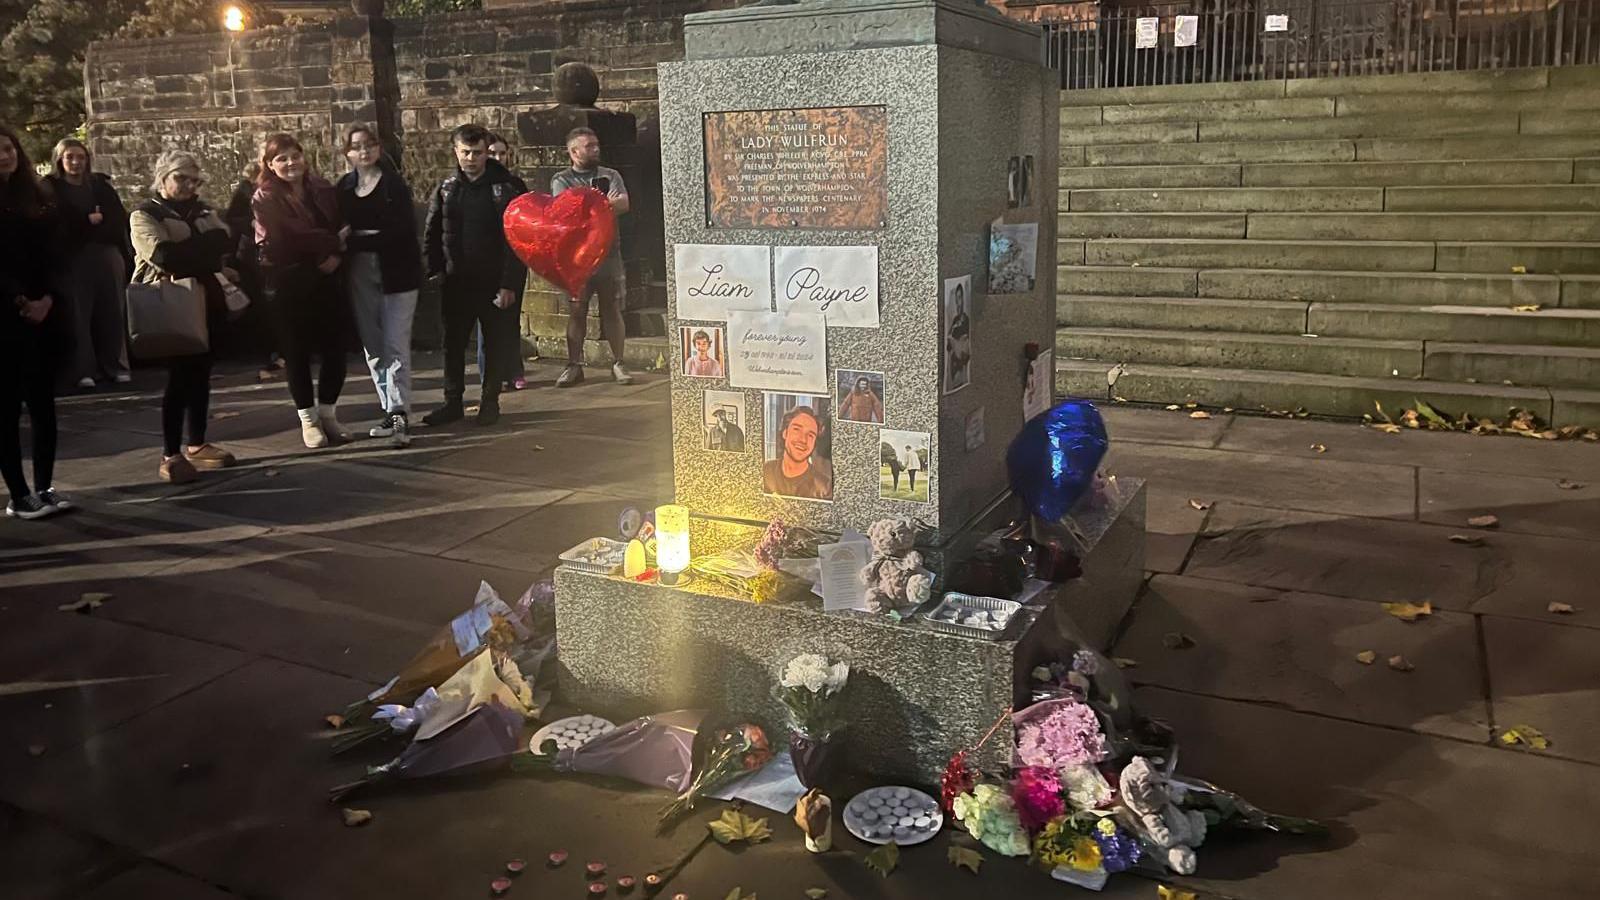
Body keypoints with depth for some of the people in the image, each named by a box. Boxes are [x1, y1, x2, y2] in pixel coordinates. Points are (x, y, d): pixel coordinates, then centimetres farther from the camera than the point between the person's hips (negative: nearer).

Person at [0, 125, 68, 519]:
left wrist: (46, 298, -7)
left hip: (43, 315, 4)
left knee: (43, 402, 6)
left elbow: (54, 254, 7)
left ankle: (45, 487, 12)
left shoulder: (39, 196, 11)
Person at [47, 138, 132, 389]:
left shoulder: (100, 184, 16)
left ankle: (116, 366, 7)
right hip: (75, 258, -3)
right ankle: (84, 370, -3)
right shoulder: (52, 188, 5)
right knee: (79, 314, -5)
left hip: (108, 254, 3)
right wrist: (88, 220, -10)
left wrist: (98, 220, -12)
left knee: (112, 312, 1)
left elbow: (119, 217, 5)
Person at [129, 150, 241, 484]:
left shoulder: (203, 212, 17)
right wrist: (211, 261, -13)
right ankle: (170, 455, -4)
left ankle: (197, 444, 20)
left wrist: (186, 252, -14)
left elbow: (224, 244, 0)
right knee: (179, 377, -8)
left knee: (200, 374, 10)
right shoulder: (145, 214, -1)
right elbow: (162, 254, -19)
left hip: (207, 301, 6)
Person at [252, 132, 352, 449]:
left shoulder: (323, 190, 8)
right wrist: (333, 242, -8)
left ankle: (328, 413, 20)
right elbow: (291, 237, -15)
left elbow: (341, 229, 8)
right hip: (290, 284, -4)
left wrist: (336, 255, -11)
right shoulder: (265, 200, -6)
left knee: (335, 348, 3)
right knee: (298, 352, 4)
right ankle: (309, 419, 16)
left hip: (328, 279, 4)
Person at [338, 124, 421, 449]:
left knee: (396, 345, -9)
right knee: (373, 346, 7)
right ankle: (391, 411, 14)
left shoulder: (393, 184, -4)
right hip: (360, 274, 5)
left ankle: (400, 414, -12)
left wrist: (357, 239, -12)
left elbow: (403, 230, -12)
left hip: (396, 272, -5)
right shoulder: (345, 187, 10)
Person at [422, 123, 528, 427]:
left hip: (494, 282, -4)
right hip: (457, 281, 4)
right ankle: (452, 402, 18)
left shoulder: (507, 186, -6)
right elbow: (431, 235, 10)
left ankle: (490, 402, 18)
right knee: (453, 342, 8)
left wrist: (509, 283, -16)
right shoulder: (446, 188, 7)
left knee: (495, 343, 6)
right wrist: (427, 272, -1)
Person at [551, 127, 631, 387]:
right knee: (576, 311, 2)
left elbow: (623, 204, -8)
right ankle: (574, 365, 9)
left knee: (612, 309, 3)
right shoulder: (561, 180, 6)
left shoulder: (610, 176, 10)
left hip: (609, 252, 1)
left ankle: (618, 363, 10)